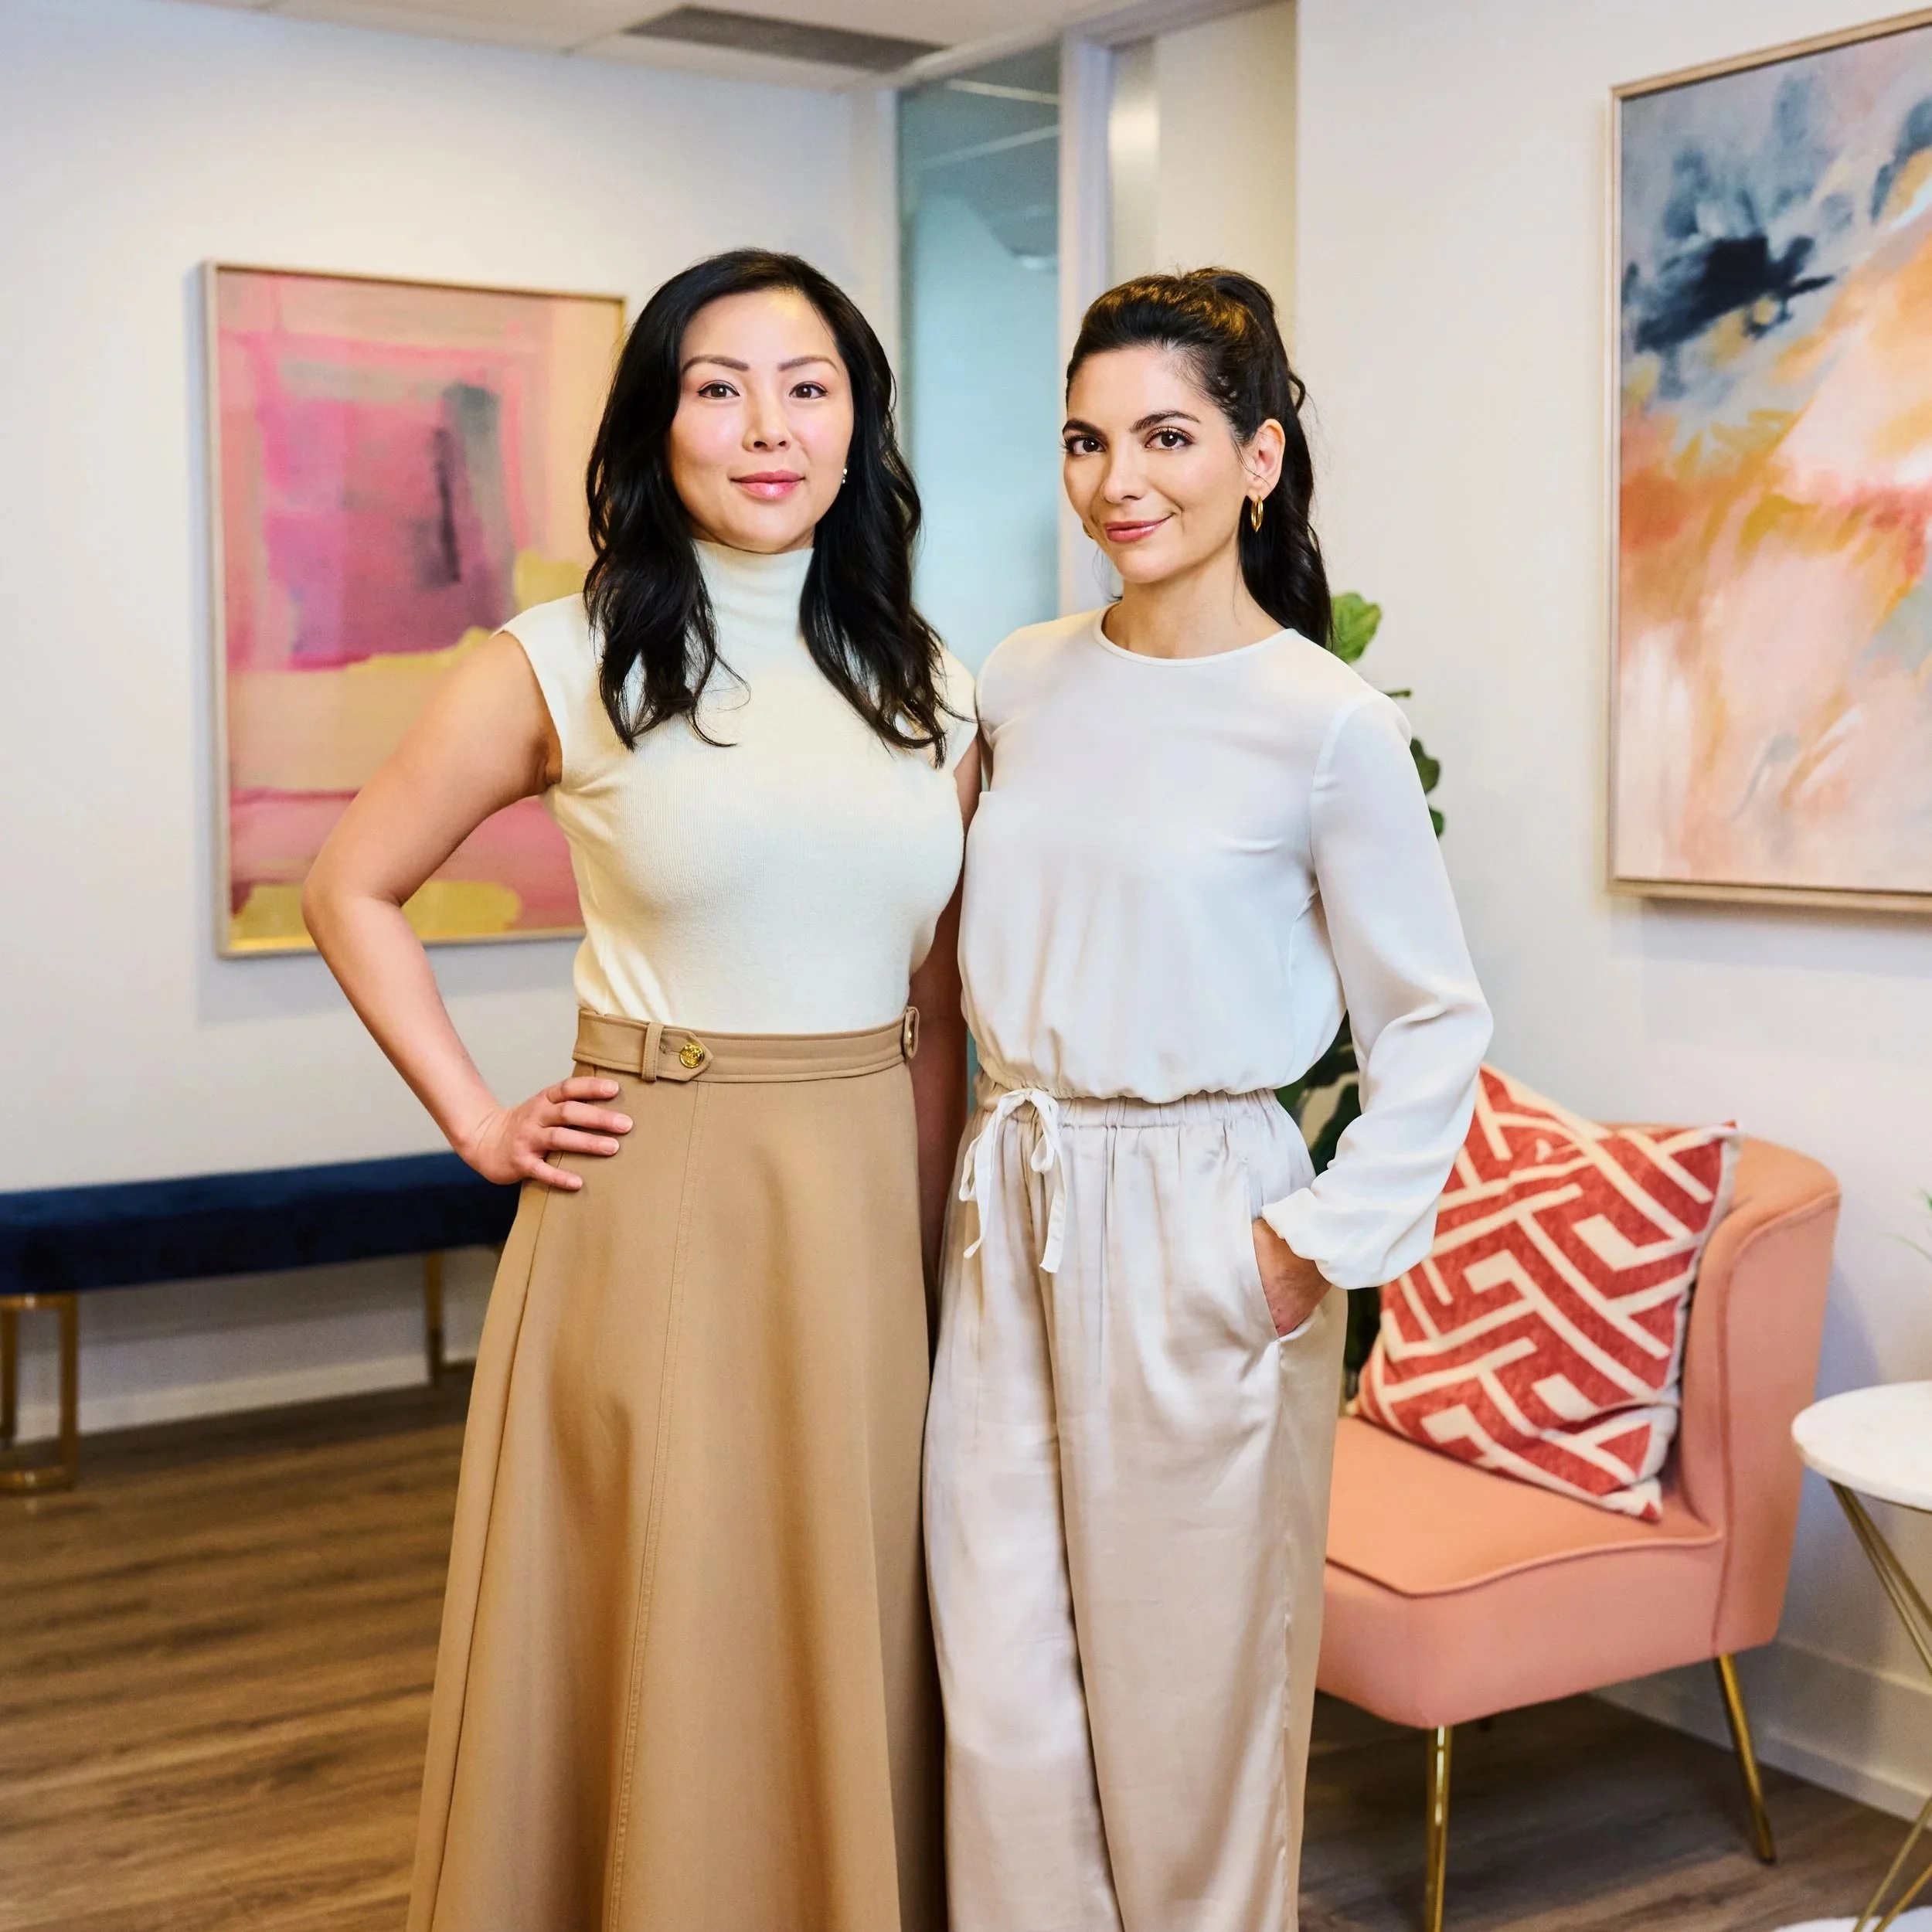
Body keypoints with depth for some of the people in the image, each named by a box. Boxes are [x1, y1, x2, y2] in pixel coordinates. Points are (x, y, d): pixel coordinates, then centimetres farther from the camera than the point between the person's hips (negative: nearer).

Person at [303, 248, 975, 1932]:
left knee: (853, 1646, 12)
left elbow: (940, 1005, 11)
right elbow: (354, 890, 6)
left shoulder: (930, 691, 8)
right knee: (650, 1655, 6)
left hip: (868, 1221, 3)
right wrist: (482, 1126, -1)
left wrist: (932, 1252, 7)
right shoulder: (565, 667, -3)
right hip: (652, 1215, -3)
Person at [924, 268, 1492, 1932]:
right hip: (1011, 1213, 5)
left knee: (1189, 1698, 8)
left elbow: (1435, 1026, -5)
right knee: (1000, 1695, 10)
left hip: (1197, 1235, -5)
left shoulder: (1328, 724, -10)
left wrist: (1322, 1248, -10)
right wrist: (1007, 1158, 11)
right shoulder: (1022, 686, 5)